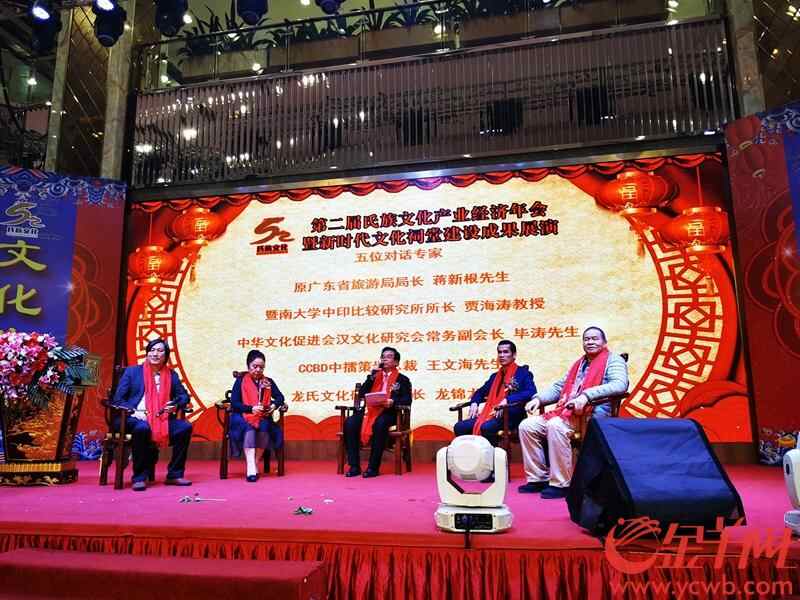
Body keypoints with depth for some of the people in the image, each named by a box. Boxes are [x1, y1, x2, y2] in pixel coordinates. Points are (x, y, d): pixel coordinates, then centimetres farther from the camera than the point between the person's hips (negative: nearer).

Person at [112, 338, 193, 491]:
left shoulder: (171, 375, 16)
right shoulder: (132, 371, 9)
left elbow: (184, 395, 15)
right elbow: (118, 399, 3)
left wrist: (176, 405, -9)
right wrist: (134, 412, -15)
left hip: (162, 419, 3)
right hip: (134, 418, -3)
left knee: (185, 427, -21)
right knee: (142, 428, -37)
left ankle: (174, 475, -10)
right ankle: (139, 478, -22)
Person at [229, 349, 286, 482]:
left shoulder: (268, 382, 13)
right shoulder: (241, 381, 5)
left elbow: (280, 397, 9)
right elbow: (234, 403, -5)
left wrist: (274, 405, -14)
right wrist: (251, 408, -20)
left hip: (262, 418, 2)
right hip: (243, 417, -2)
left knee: (265, 428, -32)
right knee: (249, 429, -35)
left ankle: (255, 464, -22)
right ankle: (251, 468, -38)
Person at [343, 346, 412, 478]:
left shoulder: (402, 379, 14)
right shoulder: (375, 376, 24)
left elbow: (407, 400, 1)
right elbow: (362, 395, 9)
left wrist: (393, 402, -19)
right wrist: (373, 374, 4)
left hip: (388, 412, -3)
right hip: (369, 410, 4)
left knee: (380, 424, -38)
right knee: (349, 423, -26)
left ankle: (373, 467, -31)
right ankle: (354, 466, -23)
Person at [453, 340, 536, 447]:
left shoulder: (522, 372, 5)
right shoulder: (495, 376, 25)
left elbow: (531, 392, -12)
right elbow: (481, 391, 32)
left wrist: (507, 400, -22)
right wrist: (474, 403, 8)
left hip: (512, 415, -6)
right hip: (491, 414, 6)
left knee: (486, 428, -37)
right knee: (459, 427, -15)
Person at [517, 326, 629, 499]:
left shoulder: (613, 360, 4)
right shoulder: (579, 364, 27)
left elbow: (620, 384, -17)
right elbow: (558, 387, 29)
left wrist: (585, 396, -28)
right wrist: (538, 399, 9)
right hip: (565, 412, 8)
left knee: (556, 426, -35)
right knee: (527, 426, -7)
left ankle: (561, 484, -24)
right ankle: (538, 478, -1)